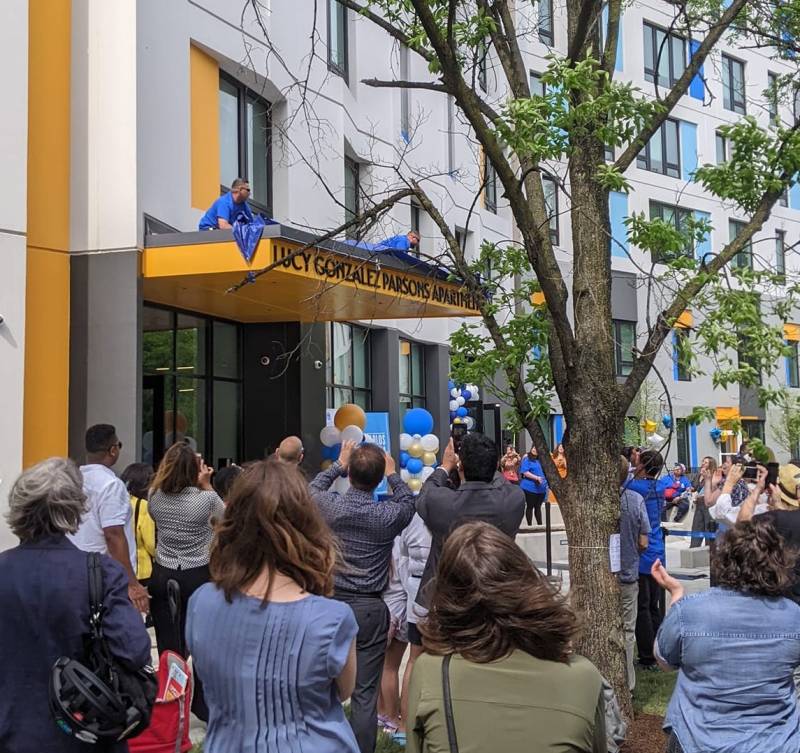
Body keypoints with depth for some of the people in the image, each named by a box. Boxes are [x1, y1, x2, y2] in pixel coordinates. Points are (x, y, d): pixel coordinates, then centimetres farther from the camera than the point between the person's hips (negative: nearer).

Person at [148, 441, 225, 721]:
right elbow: (225, 517, 4)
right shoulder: (206, 498, -16)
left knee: (168, 645, 7)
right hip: (198, 577, -2)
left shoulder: (155, 497, -7)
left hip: (162, 577, 2)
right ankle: (203, 705, 18)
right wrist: (206, 485, 1)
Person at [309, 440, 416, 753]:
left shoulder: (330, 505, -9)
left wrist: (339, 464, 25)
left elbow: (313, 488, 16)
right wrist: (393, 474, 21)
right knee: (365, 694, 3)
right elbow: (409, 502, 11)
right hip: (370, 609, -2)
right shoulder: (388, 515, -13)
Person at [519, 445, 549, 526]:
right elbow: (525, 472, -16)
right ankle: (529, 525, 5)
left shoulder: (540, 460, 15)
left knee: (538, 507, 11)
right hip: (530, 488, -6)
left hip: (540, 488, 6)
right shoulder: (527, 459, -5)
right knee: (530, 507, 0)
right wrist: (536, 478, -22)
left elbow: (543, 472, 26)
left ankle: (540, 525, 15)